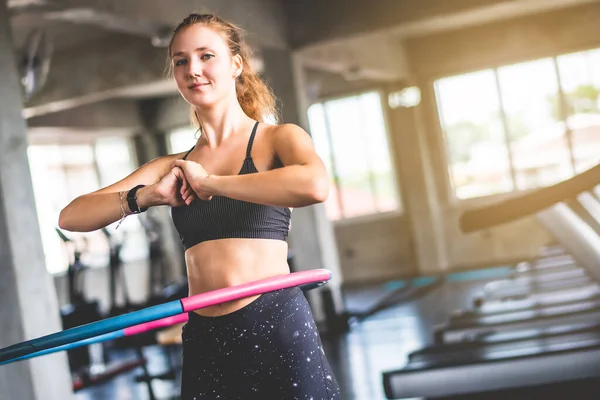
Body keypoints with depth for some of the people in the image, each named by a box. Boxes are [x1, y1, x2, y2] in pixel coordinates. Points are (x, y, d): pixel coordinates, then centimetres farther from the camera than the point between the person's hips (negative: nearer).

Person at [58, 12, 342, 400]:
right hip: (203, 340, 4)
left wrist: (209, 182, -16)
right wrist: (148, 196, -13)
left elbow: (315, 185, -24)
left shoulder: (276, 138, 1)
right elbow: (71, 217, 4)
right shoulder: (174, 166, 11)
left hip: (278, 327, -3)